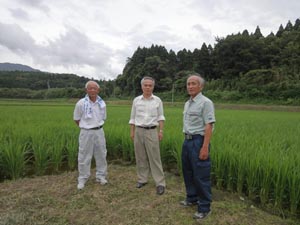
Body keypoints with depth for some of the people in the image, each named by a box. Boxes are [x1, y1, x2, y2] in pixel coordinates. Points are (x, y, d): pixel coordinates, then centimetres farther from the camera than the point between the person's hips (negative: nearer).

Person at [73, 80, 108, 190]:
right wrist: (86, 127, 7)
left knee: (101, 155, 11)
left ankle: (101, 176, 28)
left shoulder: (102, 103, 0)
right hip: (86, 132, -3)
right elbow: (76, 119, 2)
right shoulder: (81, 103, -10)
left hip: (99, 132, 3)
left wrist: (97, 126, 11)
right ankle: (82, 179, 20)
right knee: (84, 157, 5)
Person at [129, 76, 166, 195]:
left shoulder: (157, 100, 0)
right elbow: (132, 117, 9)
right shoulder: (136, 100, 4)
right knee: (140, 157, 9)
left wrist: (161, 130, -4)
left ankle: (160, 183, 7)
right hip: (139, 131, 3)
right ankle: (142, 179, 24)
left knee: (155, 158, -1)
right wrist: (132, 132, 6)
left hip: (152, 131, -2)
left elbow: (160, 117, 4)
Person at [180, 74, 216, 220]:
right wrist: (186, 140, 15)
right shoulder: (187, 103, 14)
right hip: (187, 141, 9)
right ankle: (192, 198, 34)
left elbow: (209, 126, -18)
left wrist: (205, 147, -23)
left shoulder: (205, 102, -12)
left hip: (198, 141, -8)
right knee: (188, 172, 17)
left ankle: (205, 207, 15)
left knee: (200, 175, 0)